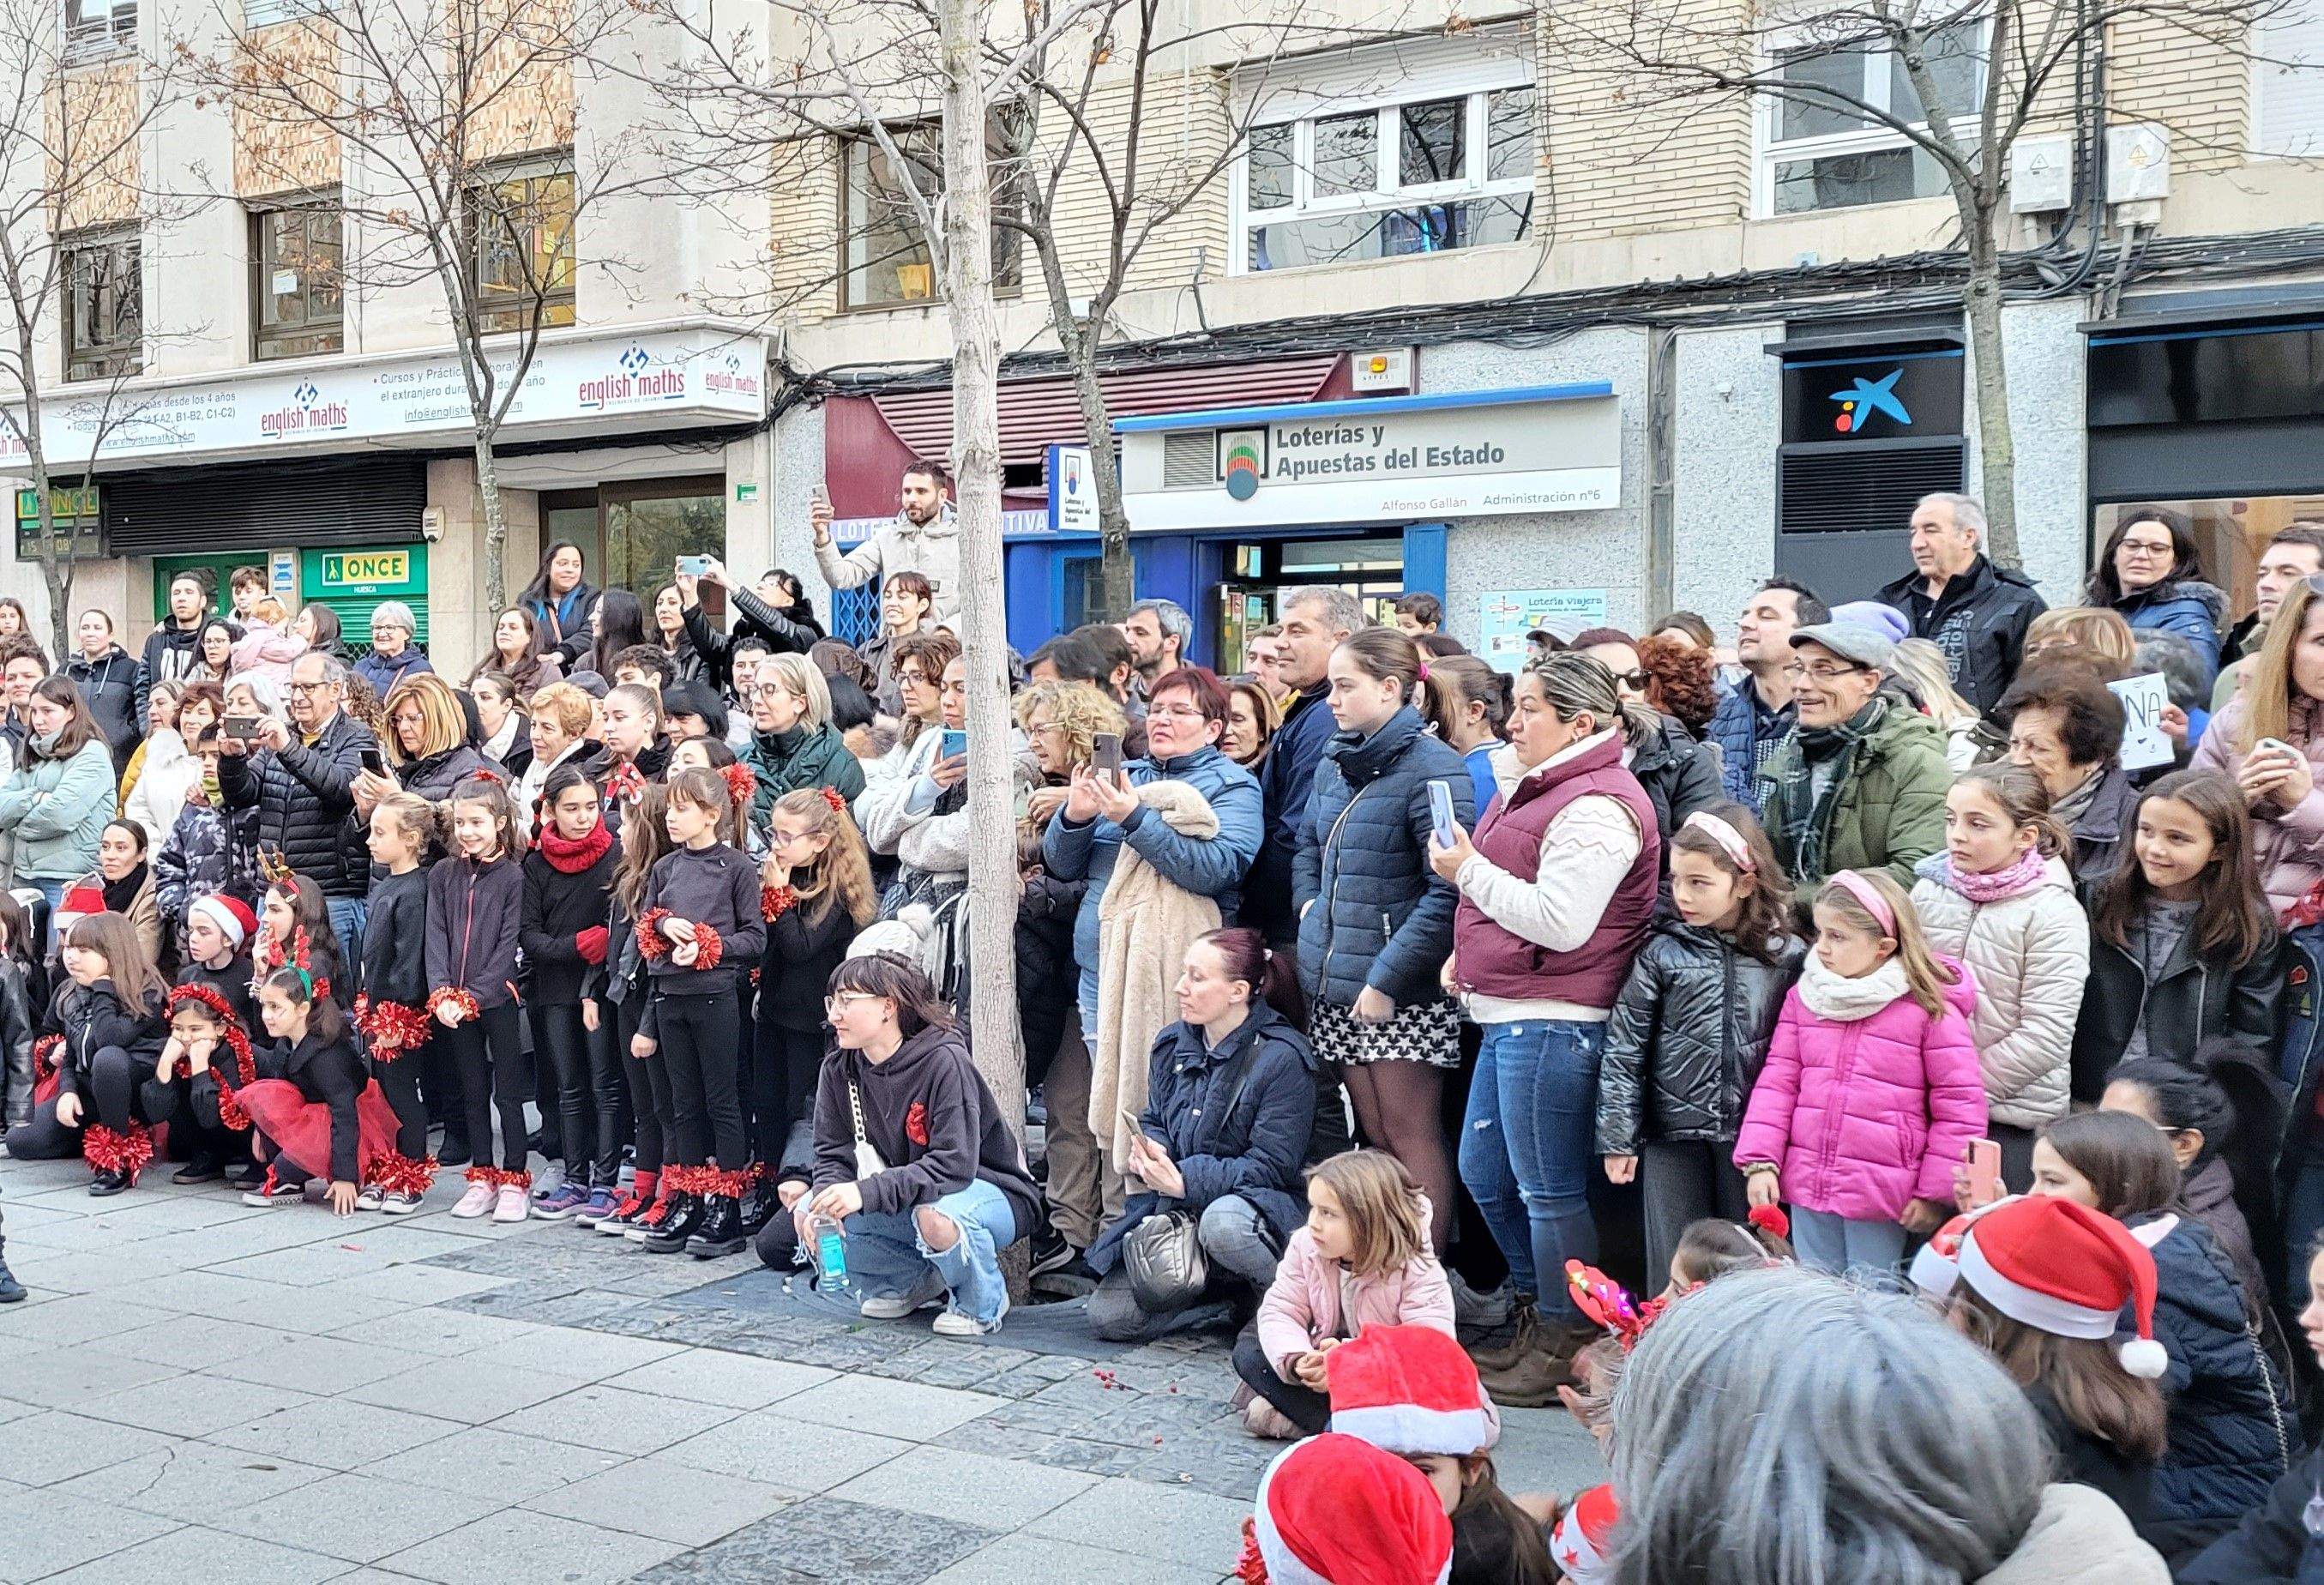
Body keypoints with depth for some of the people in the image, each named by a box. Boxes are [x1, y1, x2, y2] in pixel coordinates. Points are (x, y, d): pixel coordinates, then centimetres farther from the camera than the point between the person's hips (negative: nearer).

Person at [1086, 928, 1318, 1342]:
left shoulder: (1282, 1058, -14)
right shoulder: (1172, 1043, 7)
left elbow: (1272, 1167, -16)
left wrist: (1185, 1181, -25)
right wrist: (1149, 1151, -8)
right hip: (1175, 1208, 6)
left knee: (1222, 1223, -43)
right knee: (1108, 1317, -12)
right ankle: (1216, 1287, 12)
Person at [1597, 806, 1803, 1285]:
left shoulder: (1787, 956, 0)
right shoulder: (1662, 951, -3)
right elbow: (1625, 1047, -2)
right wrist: (1617, 1136, -4)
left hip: (1751, 1133, 1)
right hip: (1674, 1133, -1)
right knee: (1675, 1266, 5)